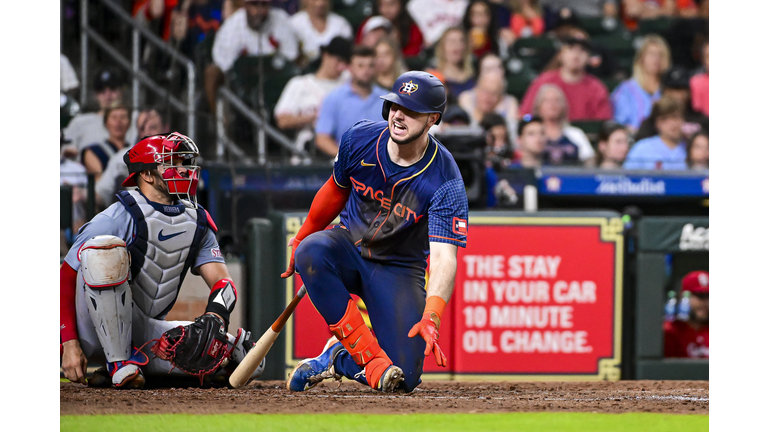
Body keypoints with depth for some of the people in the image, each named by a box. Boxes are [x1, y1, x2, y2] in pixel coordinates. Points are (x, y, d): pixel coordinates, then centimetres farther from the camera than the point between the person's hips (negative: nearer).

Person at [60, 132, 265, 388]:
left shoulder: (198, 222, 8)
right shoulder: (119, 218, -12)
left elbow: (222, 281, 1)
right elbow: (66, 279, -13)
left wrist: (214, 319, -23)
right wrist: (69, 344, -22)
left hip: (143, 333, 6)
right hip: (97, 336, -6)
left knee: (242, 354, -11)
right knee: (106, 248, -32)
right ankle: (119, 365, -25)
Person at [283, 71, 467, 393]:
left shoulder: (446, 181, -24)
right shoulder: (360, 139, -13)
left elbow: (444, 257, -31)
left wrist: (431, 319, -45)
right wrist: (302, 238, 19)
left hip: (400, 269, -2)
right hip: (349, 250, 2)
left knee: (405, 377, -19)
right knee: (312, 250, -37)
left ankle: (339, 357, 14)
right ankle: (372, 361, -31)